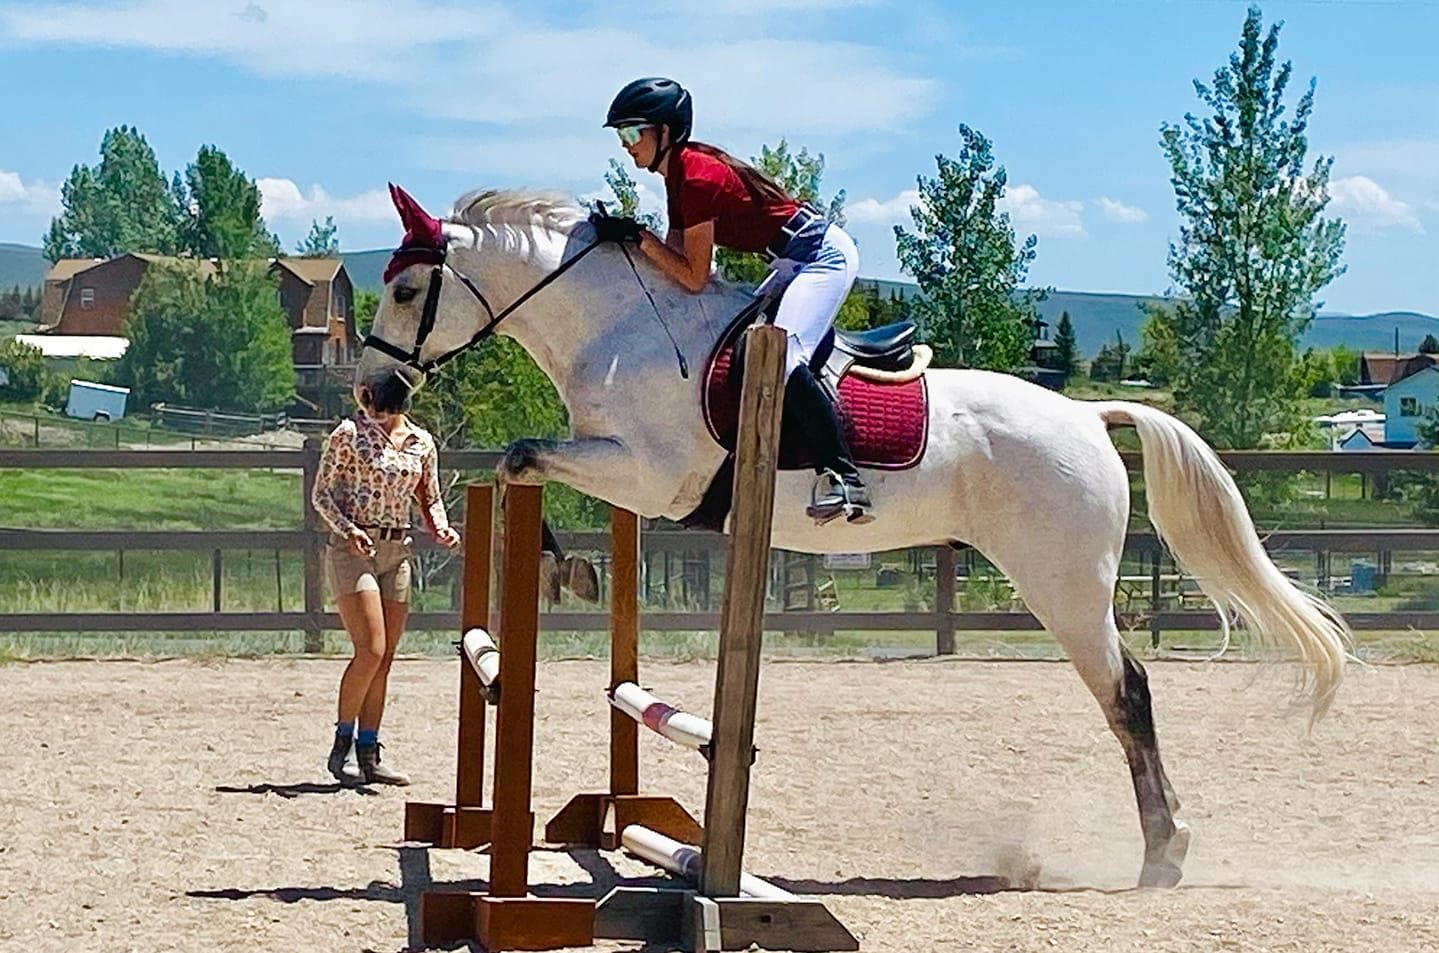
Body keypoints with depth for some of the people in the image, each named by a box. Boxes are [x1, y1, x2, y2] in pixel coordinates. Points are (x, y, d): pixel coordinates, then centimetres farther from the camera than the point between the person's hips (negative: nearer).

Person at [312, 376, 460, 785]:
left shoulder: (421, 442, 10)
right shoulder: (350, 434, -4)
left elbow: (430, 500, 19)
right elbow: (322, 494, -3)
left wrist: (441, 529, -2)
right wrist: (349, 530, -19)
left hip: (397, 552, 5)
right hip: (354, 551, -5)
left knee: (384, 659, 4)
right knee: (370, 650, -15)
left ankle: (368, 756, 9)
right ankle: (341, 744, -2)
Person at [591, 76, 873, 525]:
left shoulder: (697, 176, -21)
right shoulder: (680, 173, 9)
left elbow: (693, 277, -20)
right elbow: (677, 260, 8)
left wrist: (637, 235, -18)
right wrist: (624, 234, -1)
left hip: (824, 257, -11)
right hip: (794, 264, 11)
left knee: (781, 357, -27)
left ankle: (844, 479, -31)